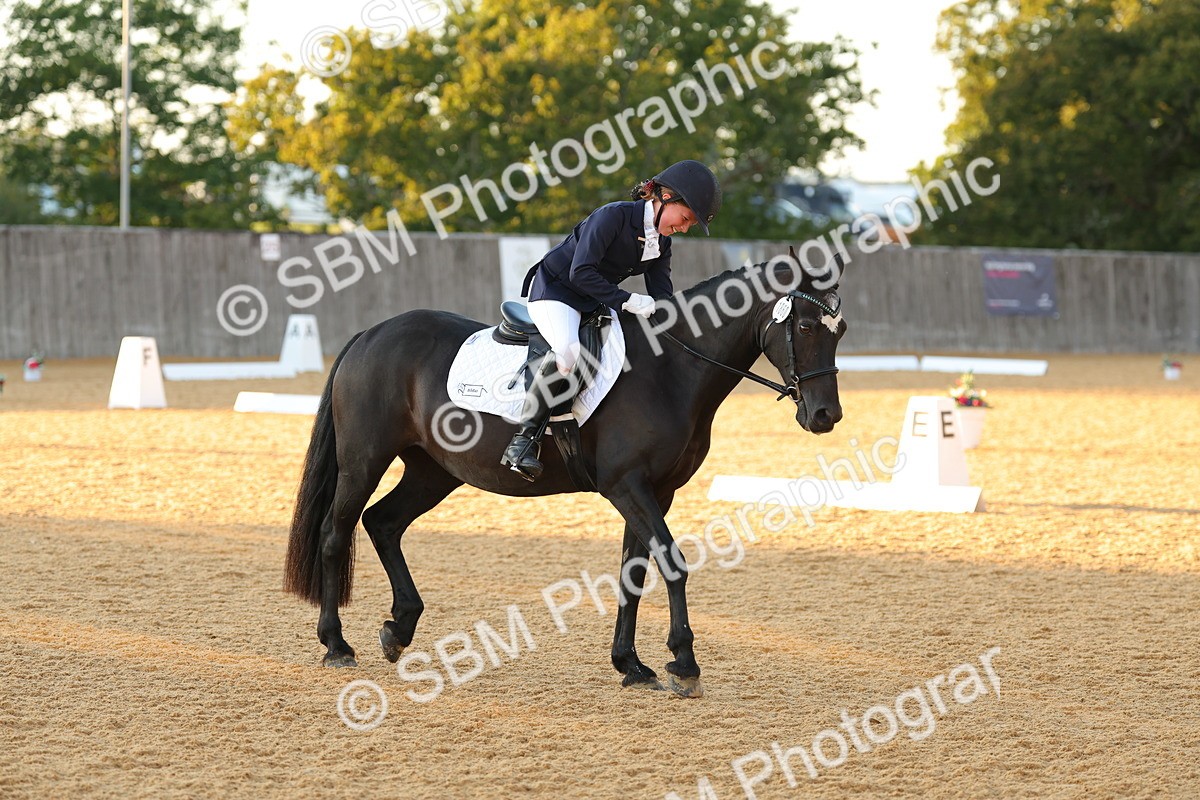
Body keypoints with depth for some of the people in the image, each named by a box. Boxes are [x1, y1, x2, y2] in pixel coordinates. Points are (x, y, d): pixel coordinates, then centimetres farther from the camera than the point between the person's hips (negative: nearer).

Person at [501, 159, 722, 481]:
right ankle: (523, 439, -32)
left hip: (594, 304, 9)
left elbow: (662, 299, 2)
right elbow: (581, 273, -28)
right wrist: (627, 300, -30)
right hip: (553, 290, -9)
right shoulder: (614, 216, -22)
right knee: (569, 352, -35)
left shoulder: (662, 244, 3)